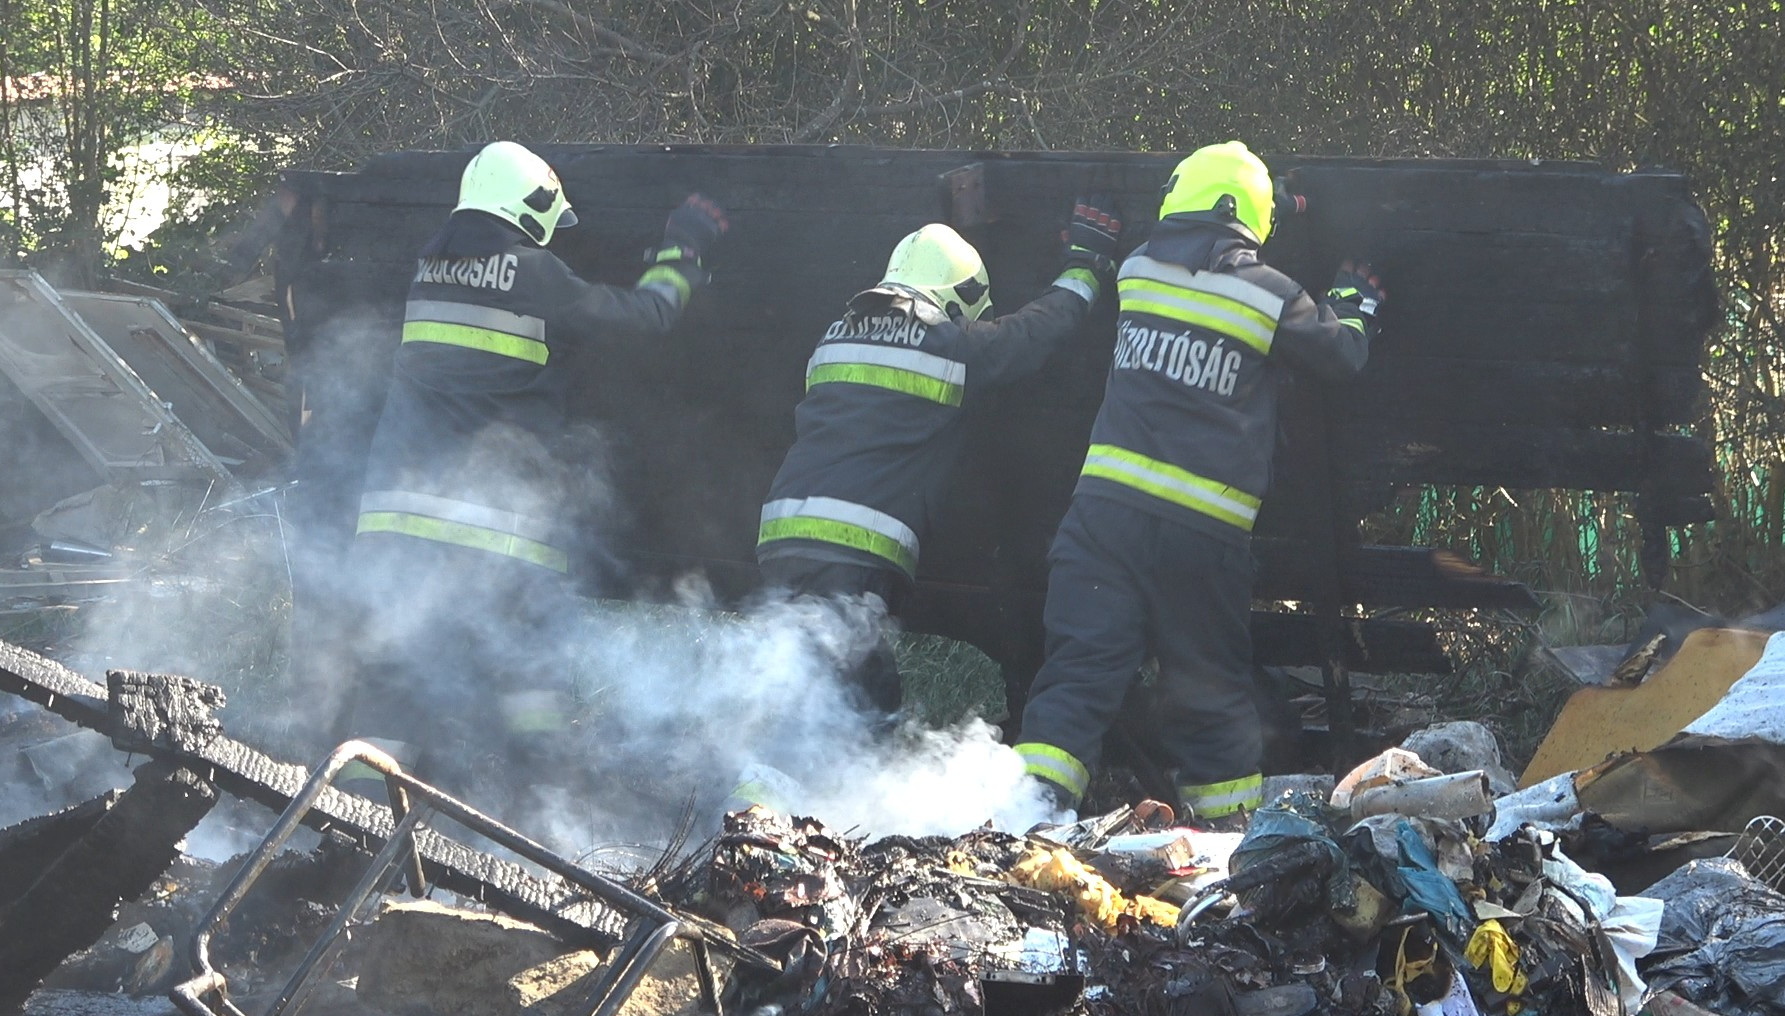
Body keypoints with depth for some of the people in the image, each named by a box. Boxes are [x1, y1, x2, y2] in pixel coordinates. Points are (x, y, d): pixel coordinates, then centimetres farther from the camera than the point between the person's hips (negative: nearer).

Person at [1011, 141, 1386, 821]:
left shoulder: (1138, 270, 7)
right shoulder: (1270, 294, 0)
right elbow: (1342, 357, 16)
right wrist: (1356, 305, 35)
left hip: (1108, 505, 1)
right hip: (1206, 531, -1)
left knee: (1081, 666, -2)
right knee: (1207, 687, 11)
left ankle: (1036, 792, -17)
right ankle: (1233, 817, 17)